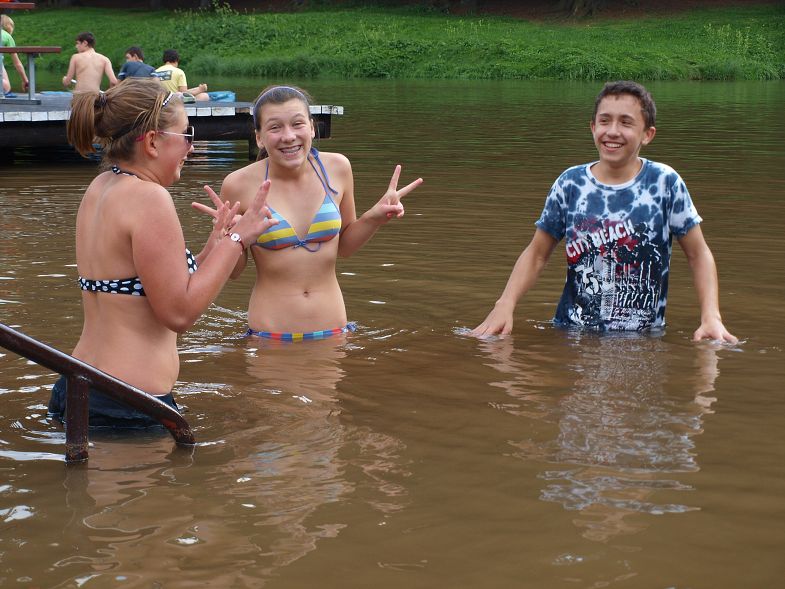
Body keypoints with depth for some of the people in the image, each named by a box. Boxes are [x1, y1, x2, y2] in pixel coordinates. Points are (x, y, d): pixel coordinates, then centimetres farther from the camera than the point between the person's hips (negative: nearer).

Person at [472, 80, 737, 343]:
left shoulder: (665, 183, -2)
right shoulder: (570, 184, 2)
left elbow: (698, 254, 4)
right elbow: (537, 254, 9)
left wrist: (711, 317, -8)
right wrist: (505, 305, -5)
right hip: (571, 331, 1)